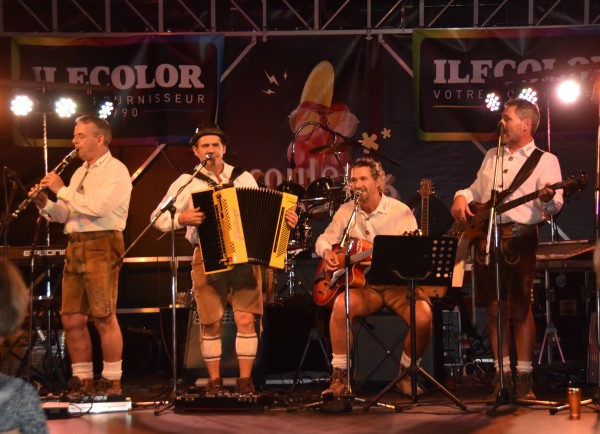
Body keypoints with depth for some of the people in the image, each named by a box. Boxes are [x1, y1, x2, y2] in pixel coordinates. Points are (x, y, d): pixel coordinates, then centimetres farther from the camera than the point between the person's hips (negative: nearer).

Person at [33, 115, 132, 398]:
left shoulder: (116, 170, -5)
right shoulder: (80, 172, 21)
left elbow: (97, 206, -20)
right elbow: (65, 214, 20)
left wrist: (62, 190, -12)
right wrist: (46, 205, 0)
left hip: (102, 245, -8)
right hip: (75, 247, 8)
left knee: (104, 318, -7)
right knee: (72, 319, 5)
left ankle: (112, 380, -1)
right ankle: (82, 379, 12)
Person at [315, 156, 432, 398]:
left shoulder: (400, 212, -3)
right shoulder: (346, 212, 8)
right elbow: (323, 239, 19)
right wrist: (327, 252, -5)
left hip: (398, 283, -1)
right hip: (363, 284, 2)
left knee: (423, 317, -29)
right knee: (341, 305, -32)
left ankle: (406, 373, -1)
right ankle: (340, 375, -19)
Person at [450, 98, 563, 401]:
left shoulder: (545, 160, 2)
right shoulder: (492, 156, 21)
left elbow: (554, 206, -9)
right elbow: (476, 190, 30)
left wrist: (548, 199, -32)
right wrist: (462, 197, 8)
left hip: (520, 237, -5)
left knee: (521, 308, -7)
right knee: (494, 308, 4)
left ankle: (524, 376, -2)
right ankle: (502, 375, 10)